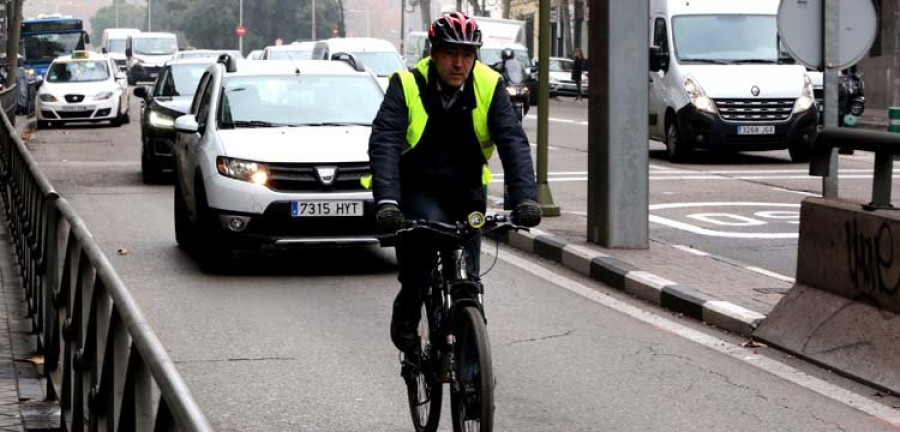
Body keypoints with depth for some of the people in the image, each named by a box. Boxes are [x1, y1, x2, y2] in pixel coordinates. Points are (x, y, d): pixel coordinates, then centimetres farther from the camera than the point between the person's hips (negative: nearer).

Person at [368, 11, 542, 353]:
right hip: (418, 191, -3)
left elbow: (513, 143, -18)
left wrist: (526, 198, -33)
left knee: (467, 278, 0)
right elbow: (384, 143, -26)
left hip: (466, 193, 3)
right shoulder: (407, 85, -17)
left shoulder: (489, 87, -11)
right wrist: (387, 202, -40)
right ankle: (406, 314, -9)